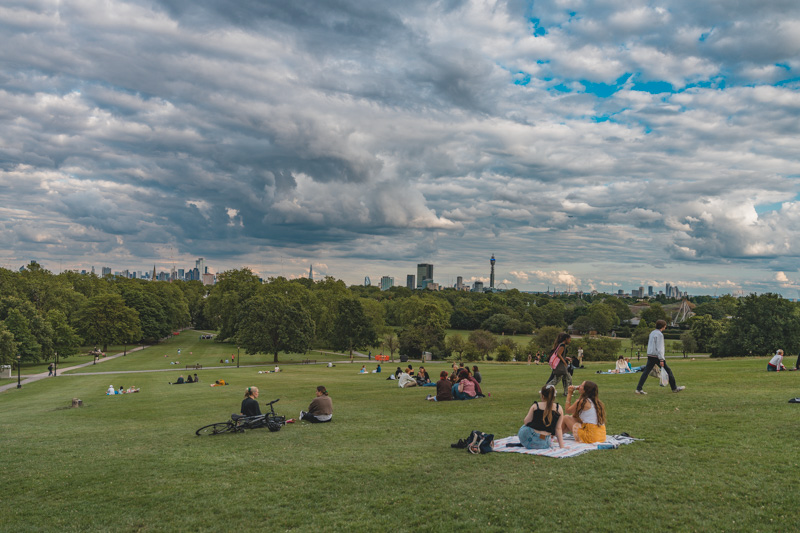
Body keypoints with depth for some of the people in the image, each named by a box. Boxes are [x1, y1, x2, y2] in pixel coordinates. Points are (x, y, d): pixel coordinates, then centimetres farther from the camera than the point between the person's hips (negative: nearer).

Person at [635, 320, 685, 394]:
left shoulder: (652, 333, 15)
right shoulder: (659, 334, -10)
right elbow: (659, 348, -16)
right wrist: (661, 359, -17)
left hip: (650, 355, 8)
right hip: (657, 356, -8)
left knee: (646, 372, 2)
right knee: (668, 371, 5)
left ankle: (638, 389, -6)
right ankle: (674, 388, 11)